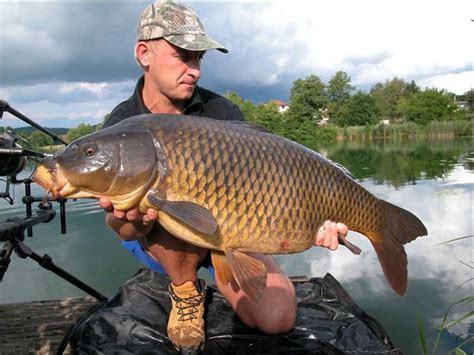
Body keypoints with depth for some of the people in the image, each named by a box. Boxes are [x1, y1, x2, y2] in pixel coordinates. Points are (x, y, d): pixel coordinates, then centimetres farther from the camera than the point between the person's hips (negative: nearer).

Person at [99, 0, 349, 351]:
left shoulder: (223, 112, -10)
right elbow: (120, 227, -17)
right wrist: (129, 222, -43)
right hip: (158, 243, -1)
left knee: (278, 318, -19)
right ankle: (186, 292, -5)